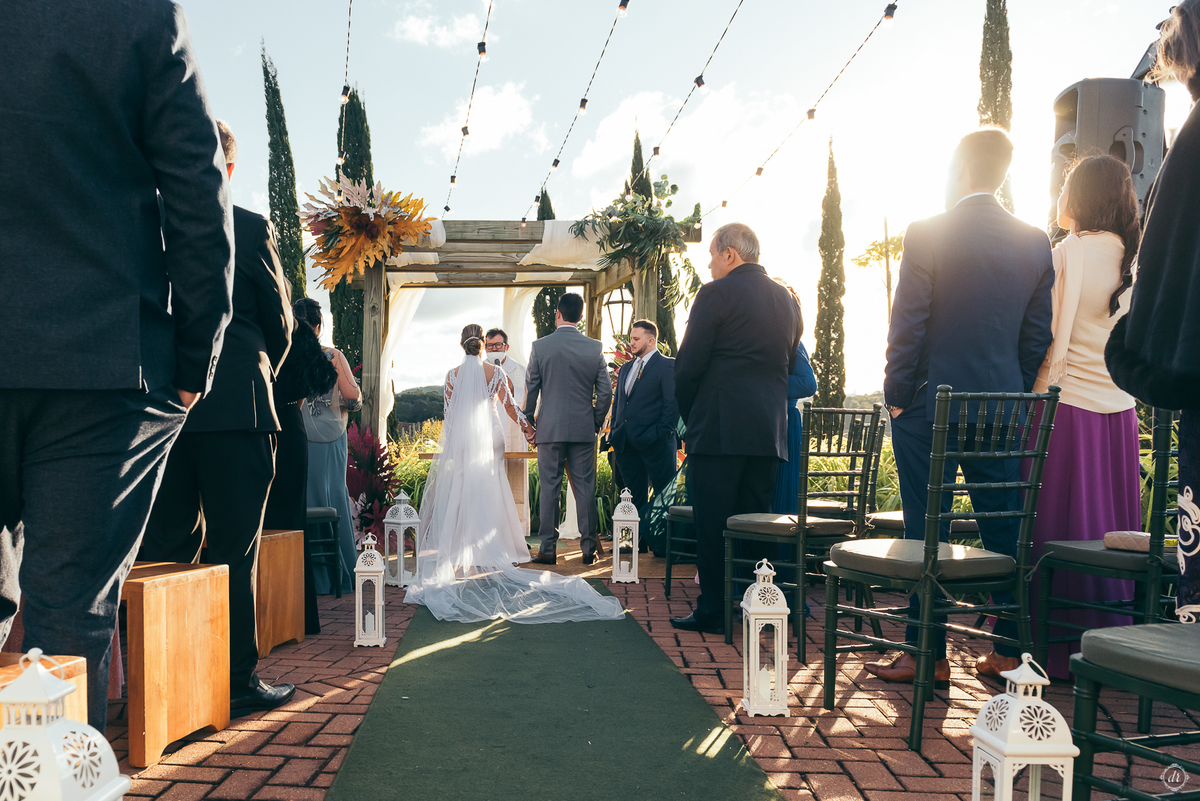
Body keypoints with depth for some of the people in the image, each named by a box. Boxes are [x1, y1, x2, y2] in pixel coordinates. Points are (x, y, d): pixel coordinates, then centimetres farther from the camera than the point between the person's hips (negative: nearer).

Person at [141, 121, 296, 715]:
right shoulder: (251, 228, -3)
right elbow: (279, 321, 3)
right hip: (235, 405, -4)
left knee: (162, 547, 12)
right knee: (233, 550, 2)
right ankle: (236, 682, 8)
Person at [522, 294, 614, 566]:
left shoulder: (540, 346, -3)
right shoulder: (595, 348, 1)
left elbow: (530, 390, 1)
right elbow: (605, 392, 2)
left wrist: (527, 425, 11)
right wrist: (596, 422, 15)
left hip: (550, 429, -1)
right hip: (584, 430, 1)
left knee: (549, 488, 4)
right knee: (585, 489, 5)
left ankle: (548, 549, 7)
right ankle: (588, 549, 9)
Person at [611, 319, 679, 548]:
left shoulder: (667, 365, -4)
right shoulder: (626, 368, 19)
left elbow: (673, 404, -9)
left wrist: (661, 433, -15)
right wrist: (614, 432, 11)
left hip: (654, 443, -7)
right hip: (627, 443, 7)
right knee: (634, 496, 11)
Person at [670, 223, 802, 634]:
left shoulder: (716, 293, -7)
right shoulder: (788, 299, 14)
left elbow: (688, 364, -8)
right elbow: (789, 366, 18)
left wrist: (689, 414, 7)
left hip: (719, 428, -7)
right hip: (770, 431, 7)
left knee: (712, 523, 0)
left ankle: (713, 611, 4)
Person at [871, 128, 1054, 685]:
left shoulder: (928, 234, -8)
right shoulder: (1035, 242, 7)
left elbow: (908, 325, -10)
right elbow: (1038, 334, 7)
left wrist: (896, 396, -2)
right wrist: (1012, 395, 14)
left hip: (930, 404, -4)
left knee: (927, 533, 2)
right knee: (1004, 530, 12)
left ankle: (928, 655, 8)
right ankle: (1010, 651, 20)